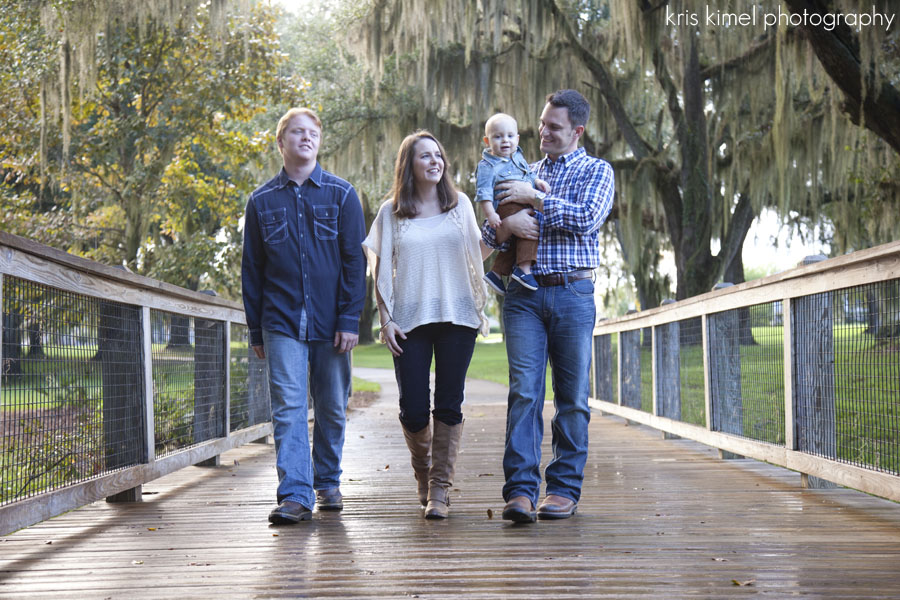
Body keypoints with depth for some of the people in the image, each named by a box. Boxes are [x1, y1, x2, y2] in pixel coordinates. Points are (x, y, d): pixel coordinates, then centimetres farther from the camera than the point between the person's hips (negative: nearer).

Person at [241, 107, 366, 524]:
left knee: (332, 408, 8)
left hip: (330, 322, 0)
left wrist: (349, 320, -6)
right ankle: (295, 495, -9)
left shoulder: (341, 195, 4)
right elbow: (251, 270, 11)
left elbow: (355, 261, 2)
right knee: (288, 408, -8)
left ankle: (328, 483, 25)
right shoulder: (262, 201, 7)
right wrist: (255, 330, 8)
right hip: (282, 322, 0)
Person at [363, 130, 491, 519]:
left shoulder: (460, 204, 10)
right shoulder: (391, 211, 6)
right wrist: (386, 319, -2)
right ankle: (422, 471, 27)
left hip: (457, 316, 1)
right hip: (411, 319, -1)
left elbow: (477, 252, 21)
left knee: (449, 405, -2)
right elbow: (381, 268, 4)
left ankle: (440, 487, 7)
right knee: (413, 409, -2)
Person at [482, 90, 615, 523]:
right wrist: (506, 225, -9)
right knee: (524, 390, -9)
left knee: (572, 396, 2)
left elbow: (587, 218, -10)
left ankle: (565, 487, 10)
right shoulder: (525, 173, 18)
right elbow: (489, 235, 13)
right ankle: (521, 488, -11)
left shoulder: (596, 171, 9)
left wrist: (535, 199, -8)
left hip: (573, 293, -2)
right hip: (524, 294, 2)